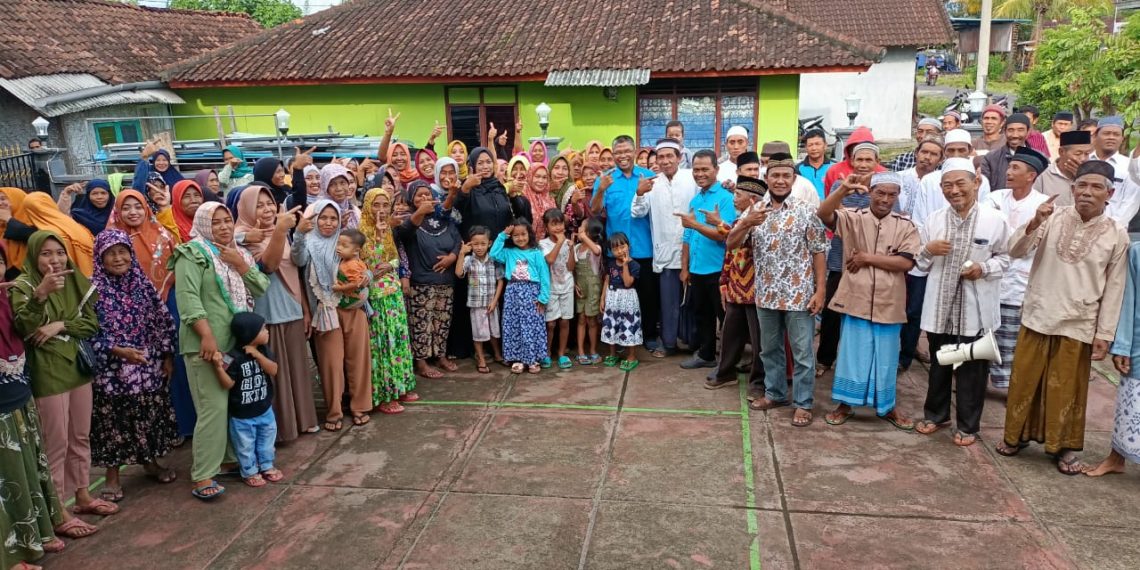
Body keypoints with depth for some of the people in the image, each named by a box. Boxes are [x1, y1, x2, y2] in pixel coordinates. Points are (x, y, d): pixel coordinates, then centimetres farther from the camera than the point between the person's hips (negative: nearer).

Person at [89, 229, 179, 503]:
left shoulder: (143, 284, 3)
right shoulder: (93, 289, -8)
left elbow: (163, 321, 7)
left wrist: (167, 355, 3)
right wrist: (119, 351, -21)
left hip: (148, 366, 4)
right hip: (111, 369, -3)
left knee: (150, 416, 13)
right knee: (112, 420, 4)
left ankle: (151, 462, 32)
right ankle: (113, 476, 17)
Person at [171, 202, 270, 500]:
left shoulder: (239, 253, 17)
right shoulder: (193, 253, -5)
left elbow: (261, 288, 10)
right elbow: (188, 297, -16)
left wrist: (241, 265, -4)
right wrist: (206, 335, -23)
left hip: (239, 341, 7)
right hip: (207, 343, -7)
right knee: (214, 407, -10)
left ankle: (233, 458, 27)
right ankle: (202, 477, -4)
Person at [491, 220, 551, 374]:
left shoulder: (536, 253, 0)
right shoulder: (509, 252, 9)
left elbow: (544, 276, -3)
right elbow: (494, 254, -7)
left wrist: (543, 298, -8)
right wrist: (502, 236, -4)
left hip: (531, 293, -3)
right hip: (513, 293, 3)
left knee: (532, 326, -2)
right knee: (513, 327, 5)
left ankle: (532, 359, 9)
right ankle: (518, 359, 14)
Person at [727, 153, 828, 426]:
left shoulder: (806, 212, -5)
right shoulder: (754, 211, 3)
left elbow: (819, 252, -4)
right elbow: (731, 244, -1)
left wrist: (820, 291, -10)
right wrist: (746, 224, -21)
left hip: (799, 295, -3)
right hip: (766, 295, 4)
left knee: (802, 352, 4)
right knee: (770, 349, 16)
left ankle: (803, 403, 15)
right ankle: (775, 393, 32)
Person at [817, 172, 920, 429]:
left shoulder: (906, 226, 2)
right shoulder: (853, 217, -1)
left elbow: (906, 262, -9)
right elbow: (823, 214, -19)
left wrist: (868, 258, -12)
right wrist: (843, 190, -34)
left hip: (888, 304, 1)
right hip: (856, 300, -1)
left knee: (886, 358, 13)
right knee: (851, 355, 8)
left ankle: (887, 407, 29)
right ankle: (845, 404, 23)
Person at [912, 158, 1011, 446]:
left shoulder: (994, 220, -5)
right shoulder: (933, 220, 3)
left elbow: (1004, 258, 3)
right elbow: (920, 264, 8)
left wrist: (984, 268, -15)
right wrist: (928, 250, -13)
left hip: (975, 308, -2)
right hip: (940, 305, 2)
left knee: (972, 369, 8)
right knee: (939, 364, 17)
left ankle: (968, 425, 23)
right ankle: (935, 414, 35)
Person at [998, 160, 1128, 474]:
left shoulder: (1116, 234, -4)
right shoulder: (1053, 218, -3)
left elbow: (1114, 288, 0)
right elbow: (1016, 250, -9)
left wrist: (1104, 334, -1)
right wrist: (1034, 223, -27)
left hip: (1078, 324, -1)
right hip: (1037, 316, 1)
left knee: (1067, 388, 9)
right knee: (1024, 380, 10)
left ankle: (1064, 445, 26)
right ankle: (1016, 434, 27)